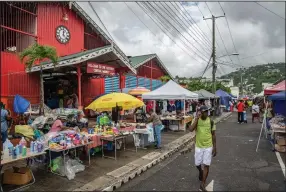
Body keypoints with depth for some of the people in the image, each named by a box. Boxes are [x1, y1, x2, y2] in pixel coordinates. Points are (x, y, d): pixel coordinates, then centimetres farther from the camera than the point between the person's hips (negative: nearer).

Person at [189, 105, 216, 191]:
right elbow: (191, 129, -27)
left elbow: (213, 134, 0)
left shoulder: (210, 121, -6)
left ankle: (202, 184, 13)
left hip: (208, 147, 0)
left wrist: (214, 147, -1)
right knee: (197, 164, 12)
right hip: (198, 146, 1)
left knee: (206, 165, -1)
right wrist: (197, 118, -28)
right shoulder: (196, 120, -9)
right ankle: (201, 172, 47)